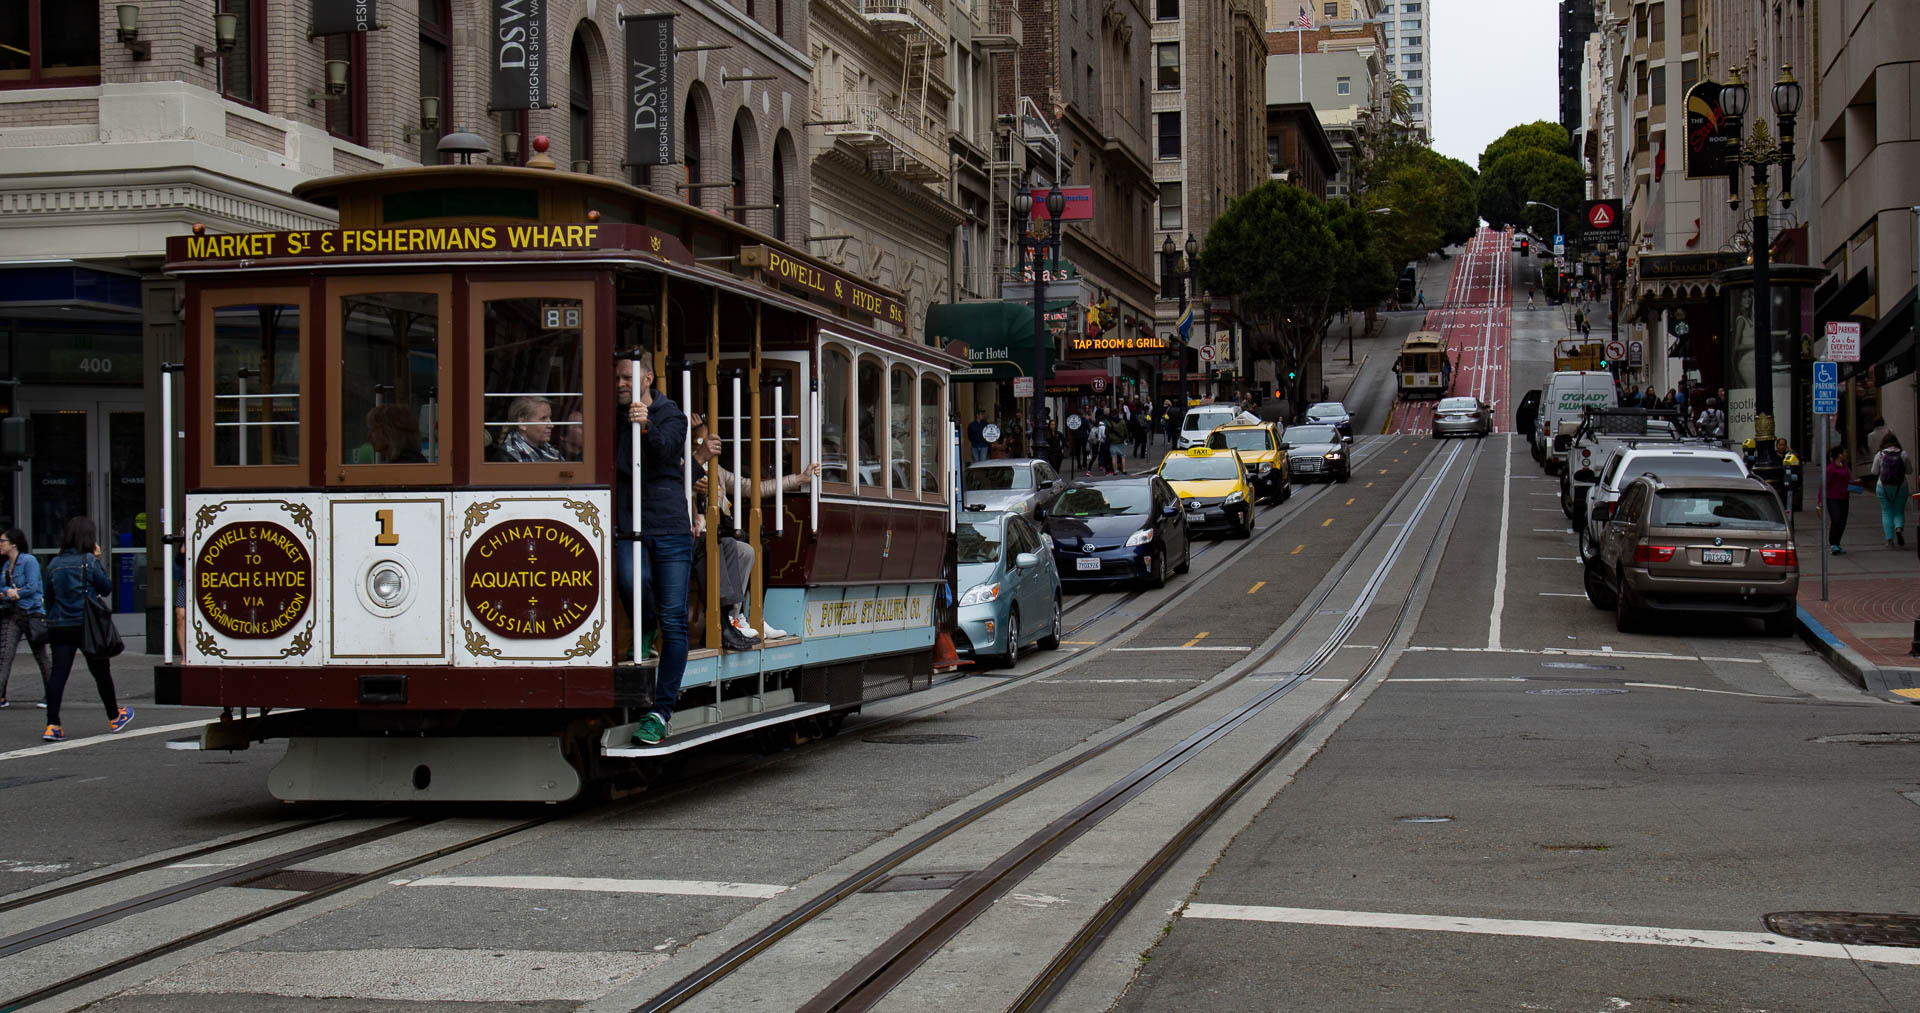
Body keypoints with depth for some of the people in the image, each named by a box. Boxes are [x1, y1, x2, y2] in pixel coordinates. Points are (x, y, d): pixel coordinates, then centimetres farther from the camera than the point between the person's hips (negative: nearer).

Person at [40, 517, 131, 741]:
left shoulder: (54, 563, 6)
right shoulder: (88, 561, -8)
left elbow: (49, 598, 11)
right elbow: (106, 588, 1)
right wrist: (99, 561, 6)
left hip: (59, 627, 3)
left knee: (57, 673, -2)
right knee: (101, 671, 13)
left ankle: (52, 725, -12)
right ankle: (114, 717, 29)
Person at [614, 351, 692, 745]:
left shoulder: (670, 415, 5)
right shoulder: (614, 417, 13)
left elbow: (666, 450, -16)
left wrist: (646, 427, -34)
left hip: (670, 529, -1)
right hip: (629, 525, 1)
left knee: (673, 621, -4)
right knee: (631, 581, -30)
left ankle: (661, 712, 2)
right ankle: (642, 637, 4)